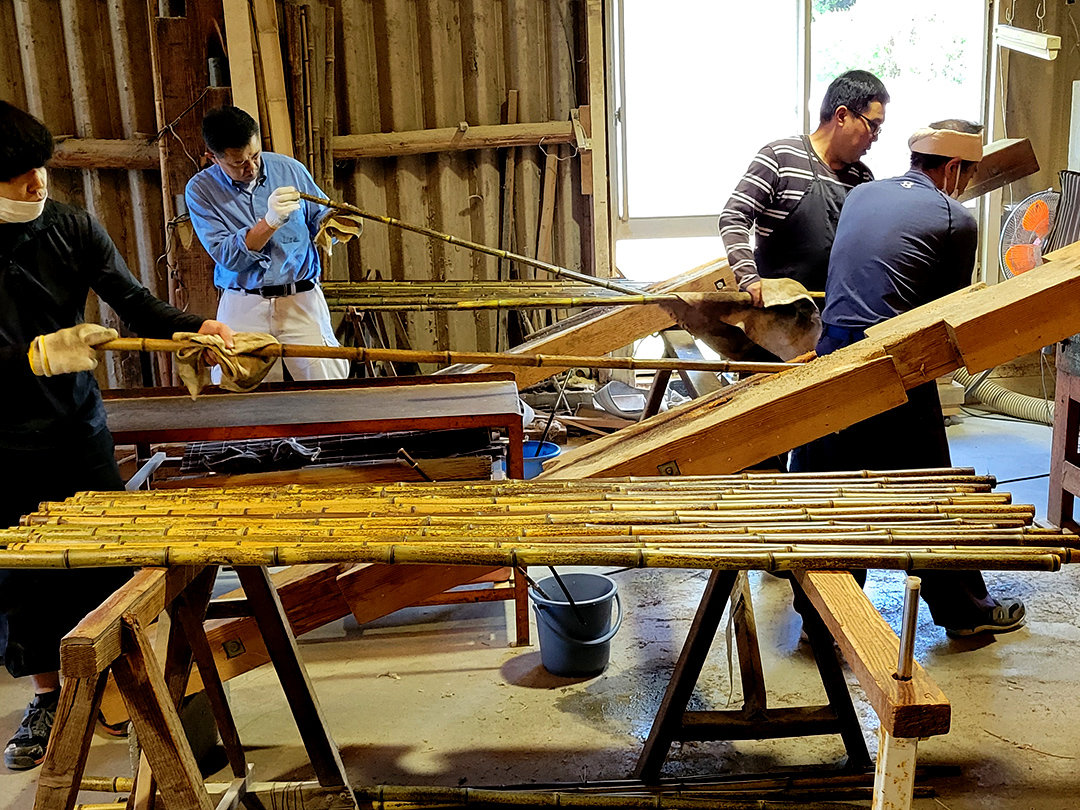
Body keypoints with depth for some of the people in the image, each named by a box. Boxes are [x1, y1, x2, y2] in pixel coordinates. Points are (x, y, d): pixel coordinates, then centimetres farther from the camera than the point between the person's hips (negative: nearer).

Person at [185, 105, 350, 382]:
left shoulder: (290, 169, 4)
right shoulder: (200, 190, -2)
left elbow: (319, 217, 16)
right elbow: (226, 256, -11)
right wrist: (270, 222, -25)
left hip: (301, 300, 1)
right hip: (242, 307, -1)